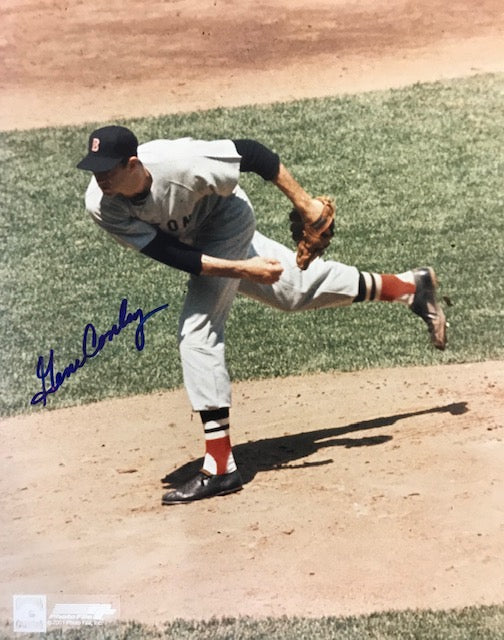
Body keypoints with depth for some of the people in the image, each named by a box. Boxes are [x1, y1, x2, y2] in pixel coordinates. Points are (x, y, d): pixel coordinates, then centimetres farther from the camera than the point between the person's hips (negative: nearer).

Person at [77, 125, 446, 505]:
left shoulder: (180, 163, -39)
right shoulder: (101, 205, -28)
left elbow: (251, 152, -24)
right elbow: (173, 255, -25)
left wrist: (305, 204, -19)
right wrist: (242, 269, -32)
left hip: (227, 226, -5)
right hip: (196, 243, 5)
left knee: (197, 331, -19)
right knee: (296, 290, 19)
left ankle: (220, 468, -13)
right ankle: (411, 287, 39)